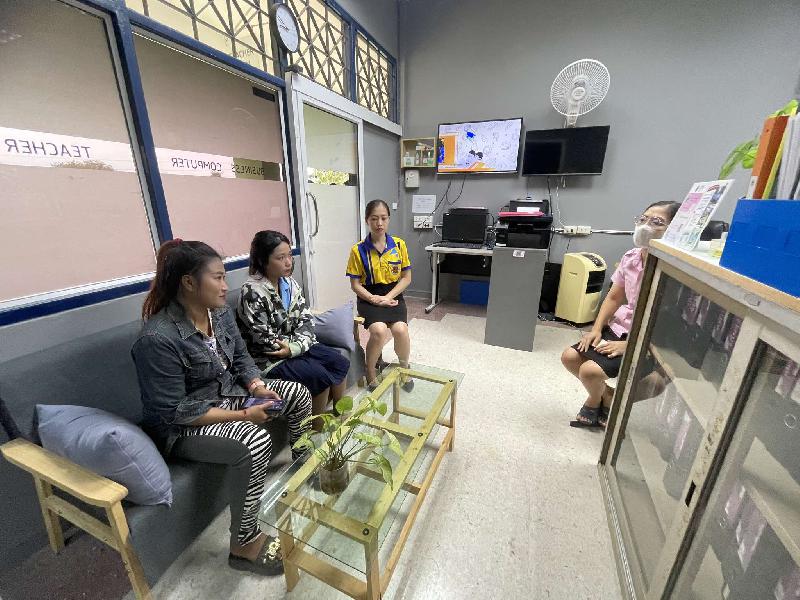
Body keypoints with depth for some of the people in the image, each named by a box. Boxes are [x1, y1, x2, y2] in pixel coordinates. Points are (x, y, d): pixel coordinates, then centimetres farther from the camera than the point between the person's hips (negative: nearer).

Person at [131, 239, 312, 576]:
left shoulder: (220, 312, -6)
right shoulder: (158, 339, -28)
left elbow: (240, 356, 7)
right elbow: (174, 411, -26)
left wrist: (256, 385, -11)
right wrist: (242, 415, -26)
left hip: (229, 394, 8)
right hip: (183, 426, -7)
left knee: (298, 394, 1)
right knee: (255, 442, -33)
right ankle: (244, 544, -8)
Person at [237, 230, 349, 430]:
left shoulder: (290, 283, 2)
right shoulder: (252, 292, -20)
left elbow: (305, 319, 1)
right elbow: (265, 339, -20)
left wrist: (295, 346, -15)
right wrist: (296, 349, -15)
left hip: (297, 347, 7)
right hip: (269, 358, -7)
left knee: (341, 363, -4)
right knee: (320, 376, -21)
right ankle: (317, 429, 3)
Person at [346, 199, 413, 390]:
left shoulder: (399, 245, -1)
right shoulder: (358, 249, -6)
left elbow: (406, 277, 2)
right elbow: (355, 284, -2)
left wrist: (388, 297, -10)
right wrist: (374, 299, -18)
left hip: (393, 296, 2)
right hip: (369, 299, -1)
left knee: (400, 329, -25)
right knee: (379, 331, -28)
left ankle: (404, 367, 7)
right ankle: (371, 372, 2)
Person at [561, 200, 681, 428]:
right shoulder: (630, 257, -2)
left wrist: (629, 345, -21)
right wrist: (596, 329, -1)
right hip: (620, 326, 7)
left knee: (590, 370, -19)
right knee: (570, 357, -5)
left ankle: (599, 399, 19)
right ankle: (604, 393, 22)